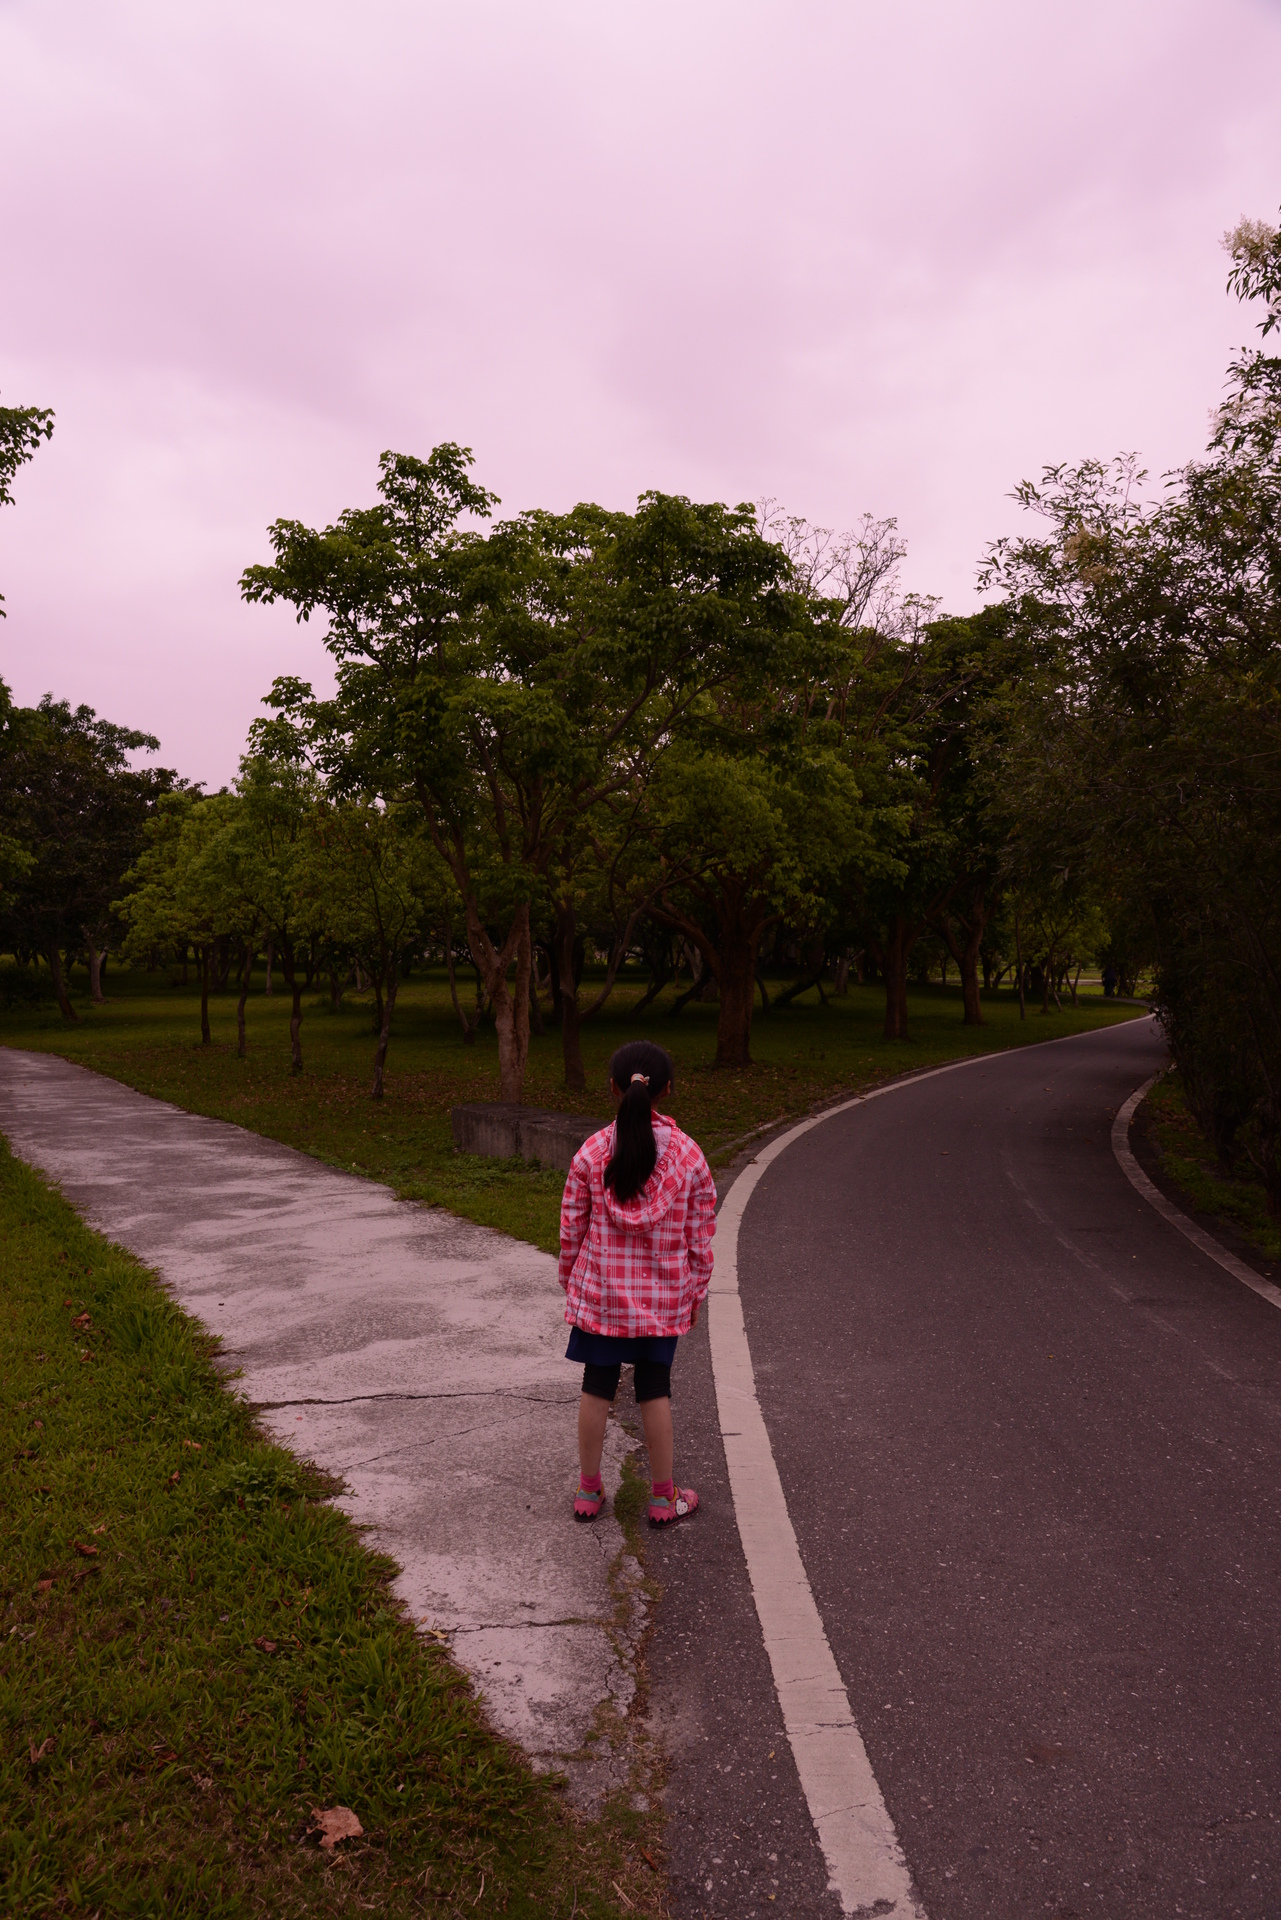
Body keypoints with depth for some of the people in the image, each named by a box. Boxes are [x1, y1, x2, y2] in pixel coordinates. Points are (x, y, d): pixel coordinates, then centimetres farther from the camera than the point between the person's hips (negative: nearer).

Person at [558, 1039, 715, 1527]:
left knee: (596, 1386, 14)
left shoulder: (591, 1152, -11)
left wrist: (569, 1281, 12)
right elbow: (700, 1233, -3)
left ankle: (589, 1490, 28)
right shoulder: (688, 1154, -10)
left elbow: (572, 1227, -4)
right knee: (655, 1389, 13)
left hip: (600, 1290, 0)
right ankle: (664, 1496, 25)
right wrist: (696, 1292, 9)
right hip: (663, 1296, 0)